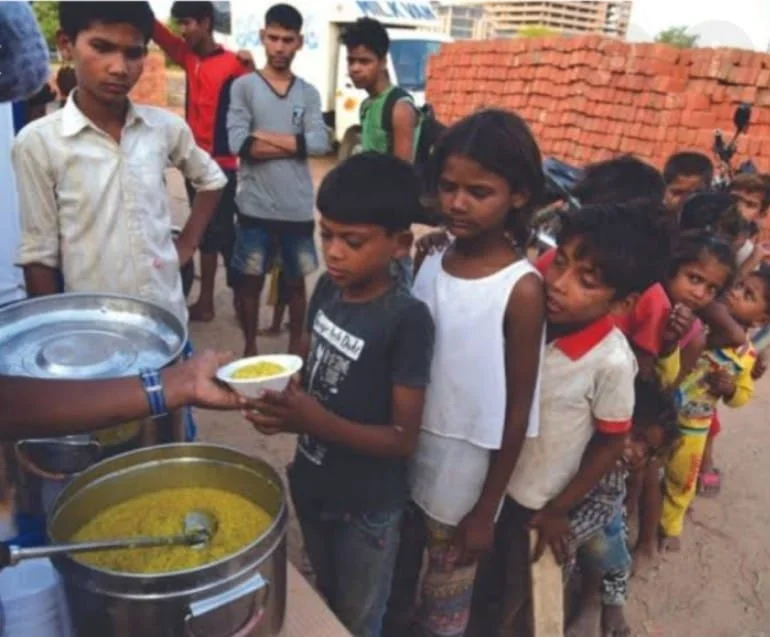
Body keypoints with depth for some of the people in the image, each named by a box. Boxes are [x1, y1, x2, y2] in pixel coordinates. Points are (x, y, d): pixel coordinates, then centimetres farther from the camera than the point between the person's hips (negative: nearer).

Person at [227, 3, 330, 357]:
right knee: (250, 281, 8)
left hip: (299, 208, 2)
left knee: (296, 281, 13)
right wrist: (294, 144, -10)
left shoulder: (308, 93, 8)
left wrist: (265, 136, -11)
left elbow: (321, 143, -8)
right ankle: (250, 348, 26)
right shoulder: (244, 86, 1)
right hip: (256, 206, -2)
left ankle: (296, 347, 30)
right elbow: (238, 143, -13)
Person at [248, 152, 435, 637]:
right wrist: (280, 397, -11)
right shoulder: (328, 288, -7)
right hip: (312, 485, 6)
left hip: (367, 507, -6)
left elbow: (403, 439, -23)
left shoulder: (407, 319, -26)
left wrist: (316, 422, -34)